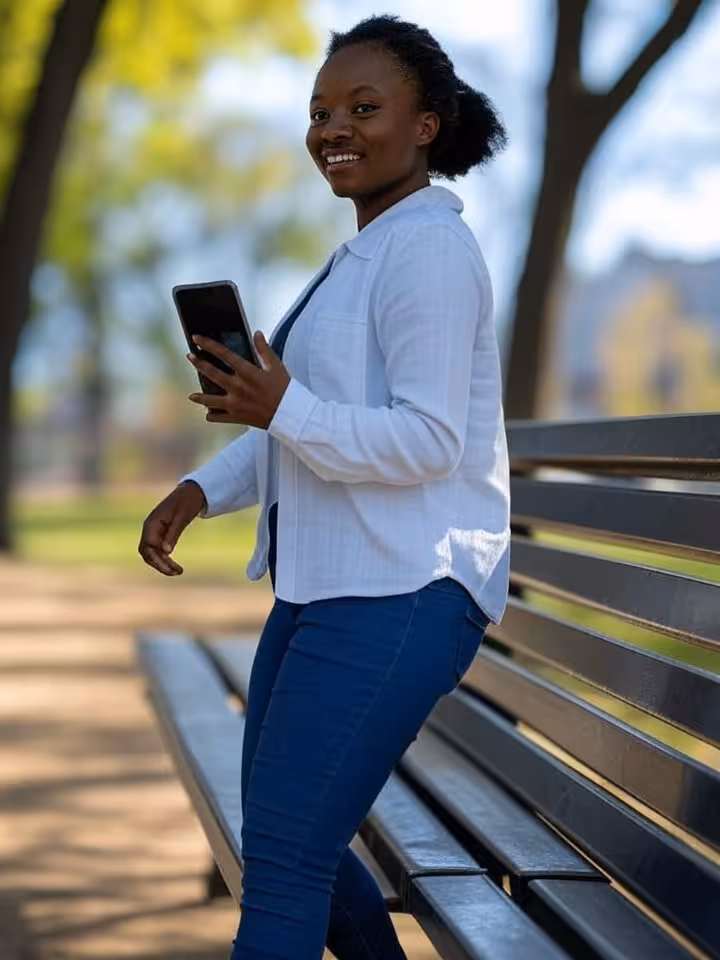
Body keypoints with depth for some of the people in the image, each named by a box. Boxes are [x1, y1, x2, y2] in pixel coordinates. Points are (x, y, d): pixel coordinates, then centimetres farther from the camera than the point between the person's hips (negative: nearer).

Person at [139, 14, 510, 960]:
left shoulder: (428, 249, -13)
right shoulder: (363, 254, 19)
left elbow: (428, 442, -19)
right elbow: (307, 416, 20)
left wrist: (283, 408, -30)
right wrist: (199, 491, 7)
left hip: (401, 597, -10)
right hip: (326, 588, 10)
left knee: (282, 857, -10)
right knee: (286, 839, 17)